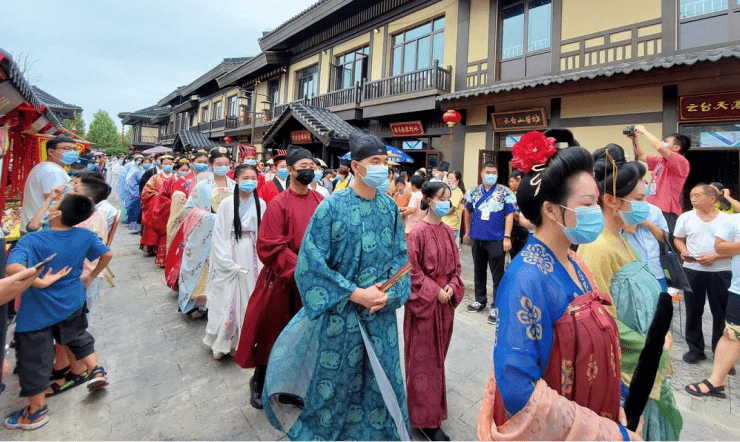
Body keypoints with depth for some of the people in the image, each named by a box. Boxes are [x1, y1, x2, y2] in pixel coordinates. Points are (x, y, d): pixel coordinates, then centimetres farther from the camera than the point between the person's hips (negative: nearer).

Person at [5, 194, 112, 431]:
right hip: (73, 303, 4)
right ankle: (96, 371, 29)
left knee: (34, 358, 13)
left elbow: (12, 268, -38)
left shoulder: (32, 240, -23)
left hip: (38, 312, -4)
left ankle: (37, 412, 28)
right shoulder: (85, 236, -10)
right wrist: (91, 276, 14)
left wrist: (42, 282, -25)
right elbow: (107, 254, 3)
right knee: (78, 337, 31)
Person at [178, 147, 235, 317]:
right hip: (206, 235, -1)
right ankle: (200, 303, 15)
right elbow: (188, 208, 1)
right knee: (204, 268, 1)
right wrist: (210, 217, -13)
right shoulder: (203, 185, 0)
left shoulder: (234, 186, 4)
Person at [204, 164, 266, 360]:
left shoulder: (261, 204, 3)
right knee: (228, 299, 3)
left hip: (253, 258, 2)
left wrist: (260, 260, -5)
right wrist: (226, 261, -11)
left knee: (249, 298, 7)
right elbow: (218, 234, -3)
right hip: (230, 257, -2)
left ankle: (242, 341, 24)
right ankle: (222, 342, 23)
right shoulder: (226, 204, -2)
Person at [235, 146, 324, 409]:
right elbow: (271, 247, -14)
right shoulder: (279, 205, -10)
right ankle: (259, 381, 36)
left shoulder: (320, 202, 2)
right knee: (274, 333, 11)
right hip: (283, 282, -4)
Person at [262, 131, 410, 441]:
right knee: (333, 382, 14)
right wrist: (356, 294, -16)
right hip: (340, 313, -3)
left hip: (380, 312, 4)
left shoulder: (390, 207, 0)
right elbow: (312, 261, -14)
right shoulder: (332, 206, -12)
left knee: (382, 382, 16)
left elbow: (400, 256, 4)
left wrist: (389, 292, -12)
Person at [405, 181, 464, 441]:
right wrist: (435, 292, -17)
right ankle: (426, 419, 17)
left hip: (445, 299, 7)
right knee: (424, 356, 4)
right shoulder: (418, 232, -16)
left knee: (439, 351, 19)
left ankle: (433, 395, 42)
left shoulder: (448, 232, 4)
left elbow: (455, 265, 10)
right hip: (424, 300, -6)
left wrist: (451, 287, -5)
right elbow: (412, 270, -16)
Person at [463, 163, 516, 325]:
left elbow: (509, 215, -8)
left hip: (496, 239, -4)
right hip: (477, 238, 4)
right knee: (478, 271, 16)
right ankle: (480, 300, 32)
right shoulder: (473, 192, 6)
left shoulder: (505, 192, -5)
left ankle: (496, 306, 11)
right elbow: (468, 211, 18)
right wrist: (468, 231, 19)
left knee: (497, 274, 1)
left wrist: (507, 237, -14)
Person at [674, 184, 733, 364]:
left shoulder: (727, 220, -3)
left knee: (721, 312, 7)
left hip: (721, 272, -1)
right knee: (693, 311, 9)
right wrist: (683, 252, -6)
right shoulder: (685, 218, 3)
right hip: (692, 271, 2)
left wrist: (715, 256, -16)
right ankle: (695, 348, 22)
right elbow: (678, 239, 13)